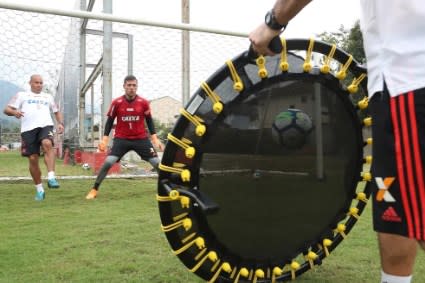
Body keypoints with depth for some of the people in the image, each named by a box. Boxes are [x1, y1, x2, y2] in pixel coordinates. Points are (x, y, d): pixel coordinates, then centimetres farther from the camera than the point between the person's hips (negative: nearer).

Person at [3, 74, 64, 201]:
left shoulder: (48, 96, 25)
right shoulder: (21, 95, 17)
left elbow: (57, 111, 33)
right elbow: (6, 109, 11)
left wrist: (60, 123, 13)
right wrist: (14, 111, -13)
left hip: (45, 126, 0)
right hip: (28, 129, 0)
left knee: (47, 144, -33)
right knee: (33, 159, -2)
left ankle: (51, 178, -36)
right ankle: (39, 189, 12)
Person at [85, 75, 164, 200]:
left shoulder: (144, 102, -6)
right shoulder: (116, 103, -7)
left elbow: (149, 120, 4)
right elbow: (110, 121, 2)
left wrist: (154, 138, -2)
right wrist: (105, 139, -6)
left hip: (141, 139, 1)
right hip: (121, 139, -1)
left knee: (157, 163, -1)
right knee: (108, 162, -15)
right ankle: (94, 190, -2)